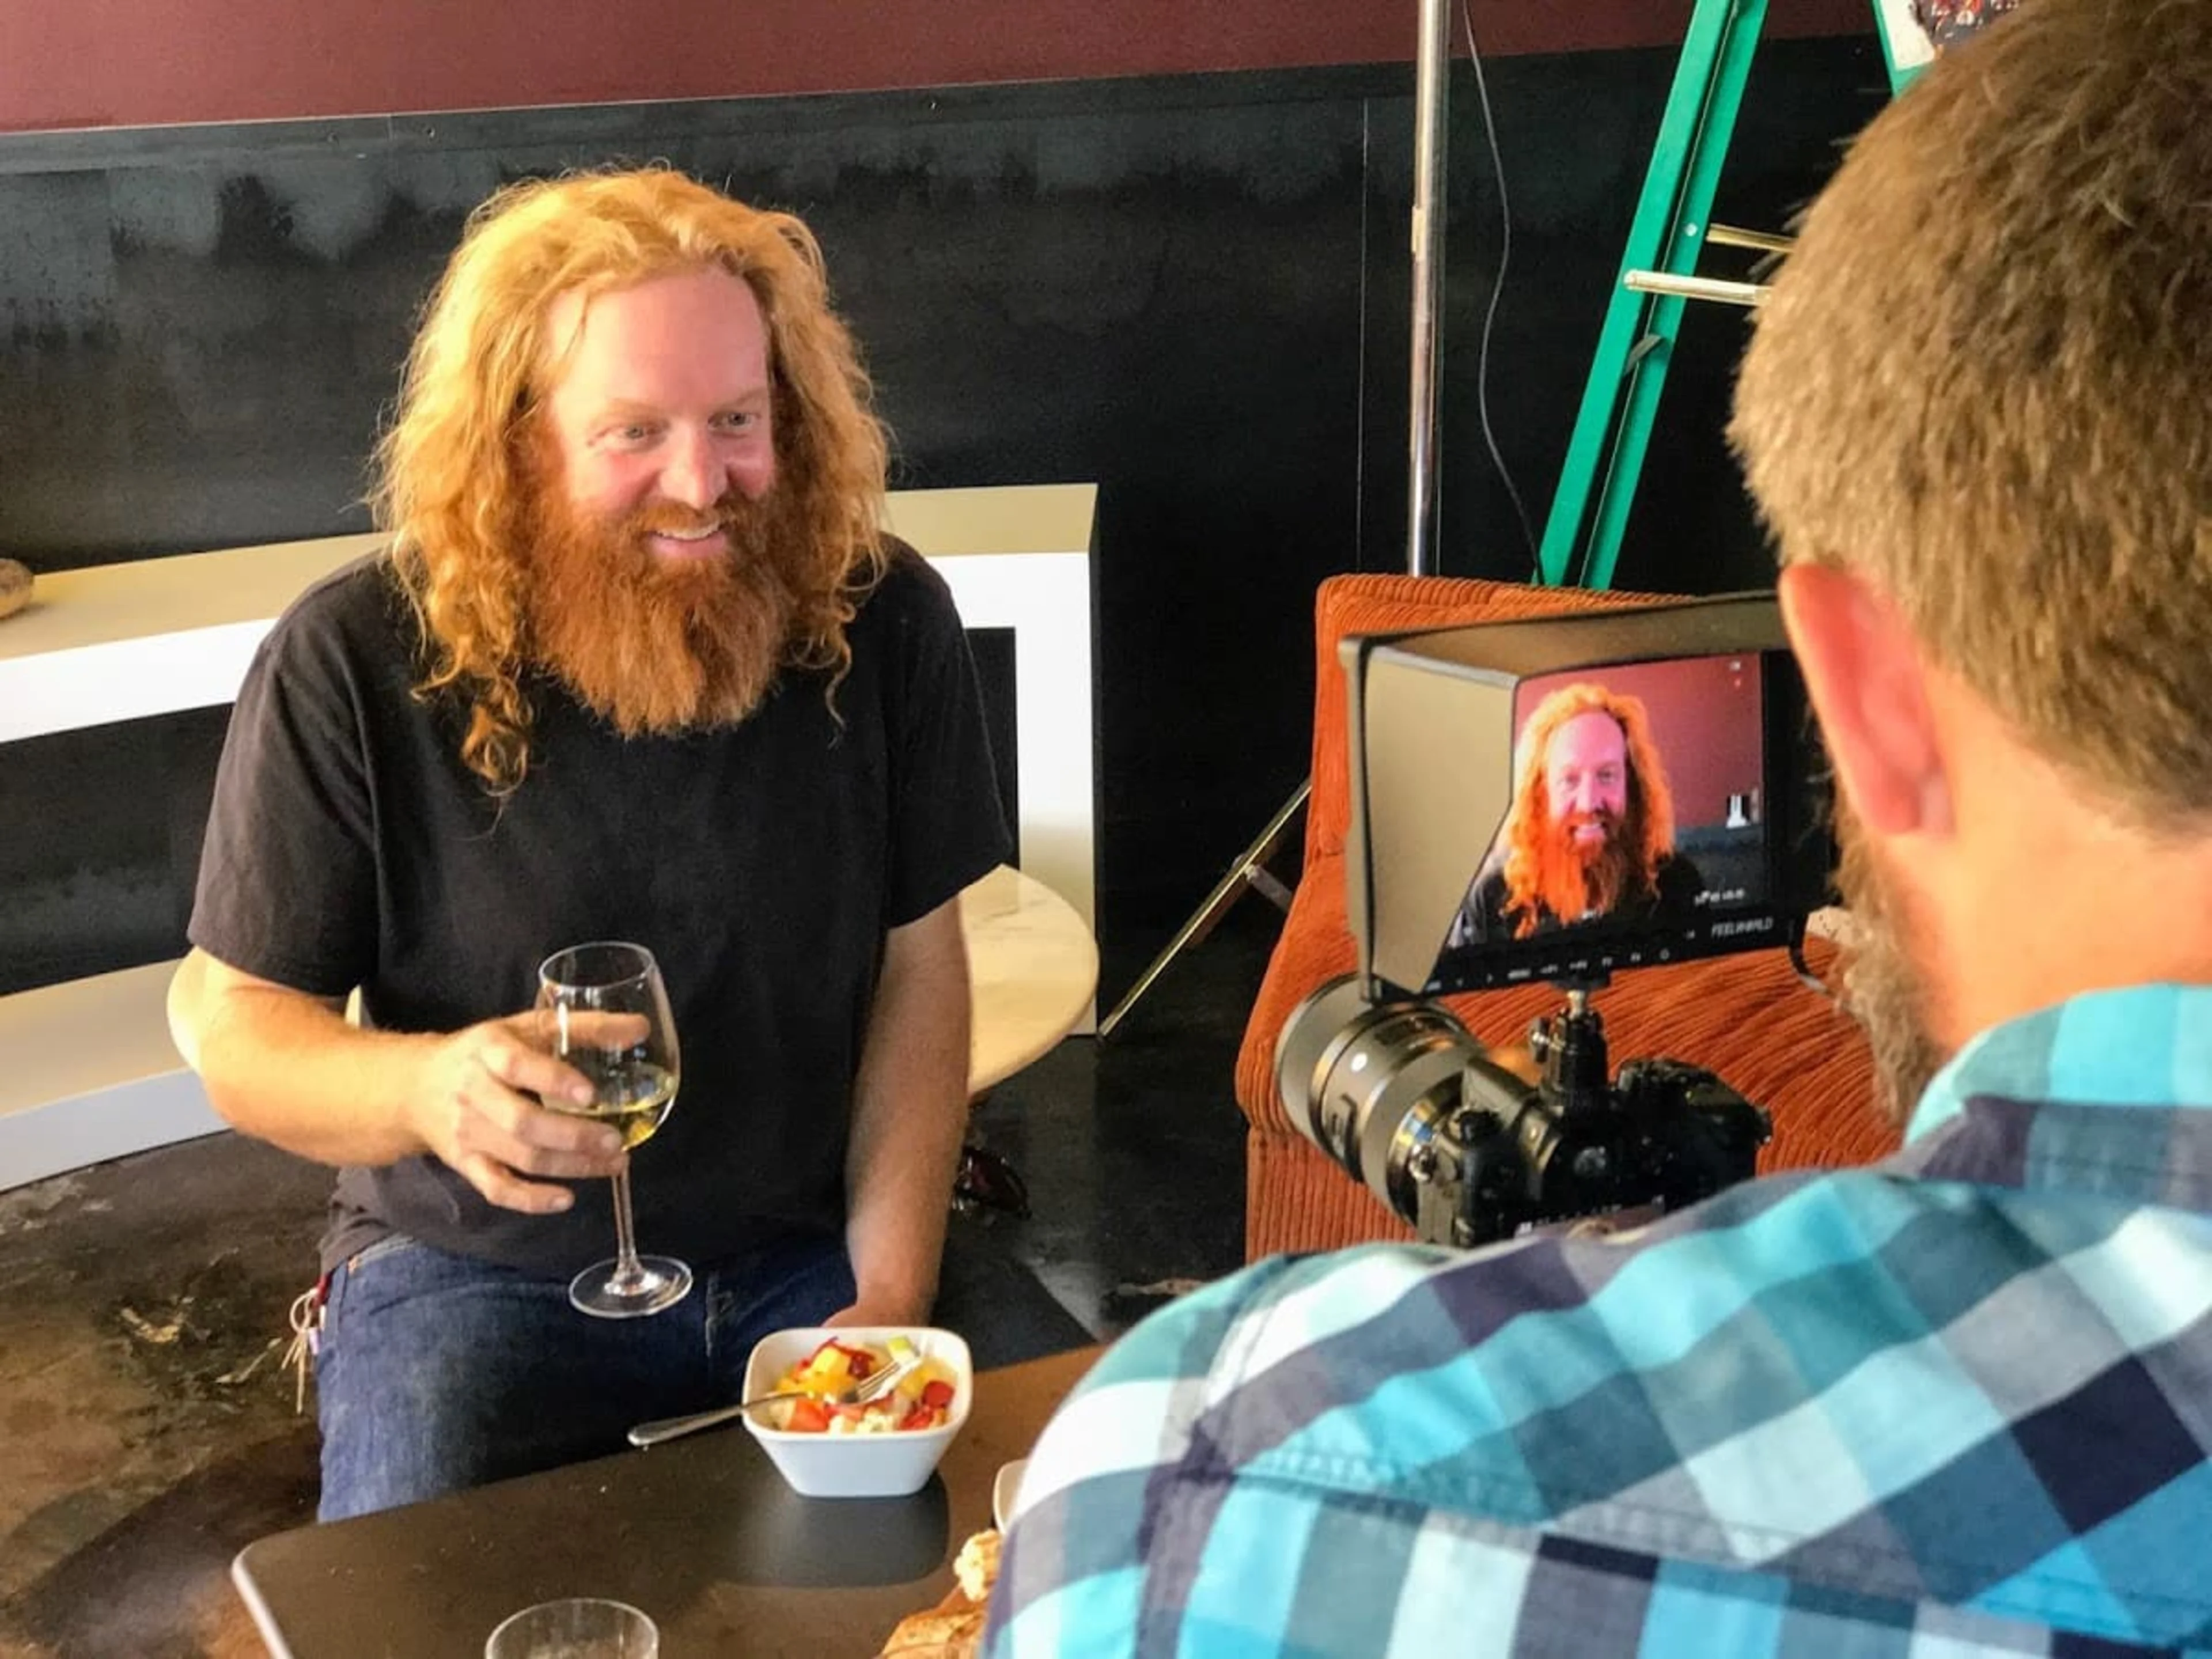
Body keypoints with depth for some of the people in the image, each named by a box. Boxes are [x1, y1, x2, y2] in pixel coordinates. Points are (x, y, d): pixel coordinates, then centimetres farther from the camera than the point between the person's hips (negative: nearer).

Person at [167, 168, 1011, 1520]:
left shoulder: (883, 622, -6)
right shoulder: (357, 665, -14)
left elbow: (916, 967, 0)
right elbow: (229, 1017, -6)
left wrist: (891, 1293, -10)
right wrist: (424, 1089, -28)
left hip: (807, 1252, 3)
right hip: (476, 1271, -2)